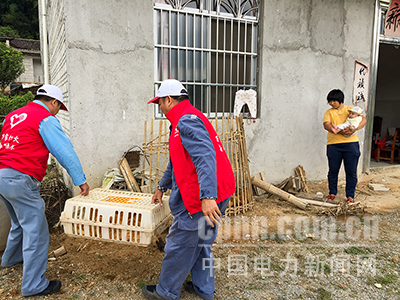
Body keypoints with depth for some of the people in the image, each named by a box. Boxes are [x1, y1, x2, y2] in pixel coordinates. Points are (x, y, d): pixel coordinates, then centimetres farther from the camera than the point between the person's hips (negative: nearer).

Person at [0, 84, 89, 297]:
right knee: (35, 229, -1)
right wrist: (80, 180, -7)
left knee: (21, 221, 27)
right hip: (20, 179, -9)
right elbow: (65, 151, -11)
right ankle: (33, 285, 5)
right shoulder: (46, 119, -8)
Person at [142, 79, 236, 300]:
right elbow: (176, 162, 28)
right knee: (200, 243, 22)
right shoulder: (186, 120, 20)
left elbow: (205, 157, -30)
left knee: (179, 245, 6)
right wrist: (162, 187, 34)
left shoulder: (187, 120, -15)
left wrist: (207, 197, -36)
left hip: (204, 199, -10)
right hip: (216, 195, 10)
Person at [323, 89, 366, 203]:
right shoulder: (329, 112, 10)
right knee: (333, 170, 6)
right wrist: (340, 131, -24)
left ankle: (350, 195, 15)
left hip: (351, 144, 0)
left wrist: (355, 129, -22)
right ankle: (332, 193, 23)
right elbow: (326, 125, -7)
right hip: (333, 145, 0)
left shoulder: (351, 109, 12)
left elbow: (363, 119, -2)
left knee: (351, 171, 3)